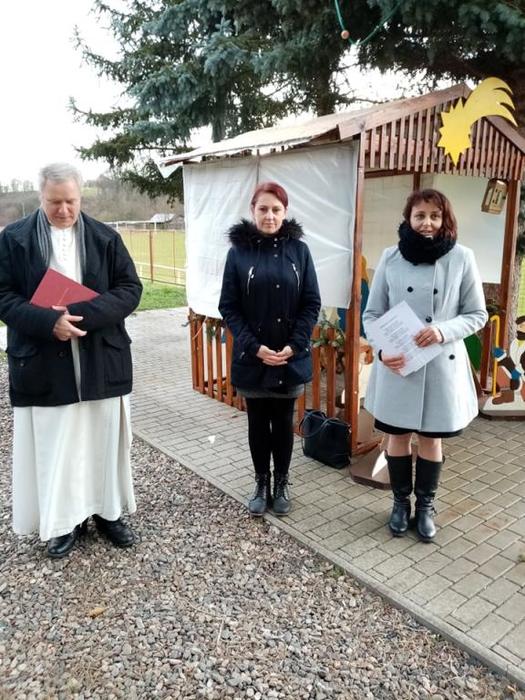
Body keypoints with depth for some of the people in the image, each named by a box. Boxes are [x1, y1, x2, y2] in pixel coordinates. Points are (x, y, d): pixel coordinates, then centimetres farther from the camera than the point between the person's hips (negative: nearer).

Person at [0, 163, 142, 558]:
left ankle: (108, 511, 29)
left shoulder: (106, 238, 3)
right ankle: (64, 520, 25)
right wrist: (49, 322, -20)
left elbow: (130, 288, -2)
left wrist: (83, 315, -17)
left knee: (104, 440, 11)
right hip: (44, 365, -1)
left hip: (102, 362, 1)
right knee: (54, 446, 7)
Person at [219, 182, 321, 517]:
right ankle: (262, 483, 31)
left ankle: (282, 483, 31)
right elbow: (228, 306, -4)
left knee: (284, 422, 14)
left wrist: (294, 345, -12)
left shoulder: (298, 250, 0)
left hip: (291, 358, 1)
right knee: (258, 423, 13)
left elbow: (312, 303, -1)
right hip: (252, 358, 0)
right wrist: (254, 347, -14)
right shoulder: (238, 251, -2)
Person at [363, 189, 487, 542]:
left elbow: (477, 314, 0)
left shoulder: (462, 257, -5)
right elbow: (372, 313, 0)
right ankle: (401, 501, 35)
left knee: (431, 438, 14)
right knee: (398, 435, 13)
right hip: (397, 367, 1)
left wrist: (443, 330, -18)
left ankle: (426, 505, 34)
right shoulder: (391, 257, -3)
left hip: (442, 366, 0)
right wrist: (382, 350, -17)